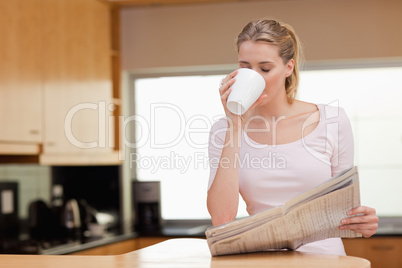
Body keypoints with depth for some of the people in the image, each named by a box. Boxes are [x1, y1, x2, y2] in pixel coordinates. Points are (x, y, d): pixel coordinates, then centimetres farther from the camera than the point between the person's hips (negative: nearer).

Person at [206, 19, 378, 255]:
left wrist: (361, 221, -12)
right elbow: (221, 218, -10)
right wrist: (235, 124, -8)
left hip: (322, 253, 2)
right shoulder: (225, 130, 4)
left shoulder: (333, 121, 3)